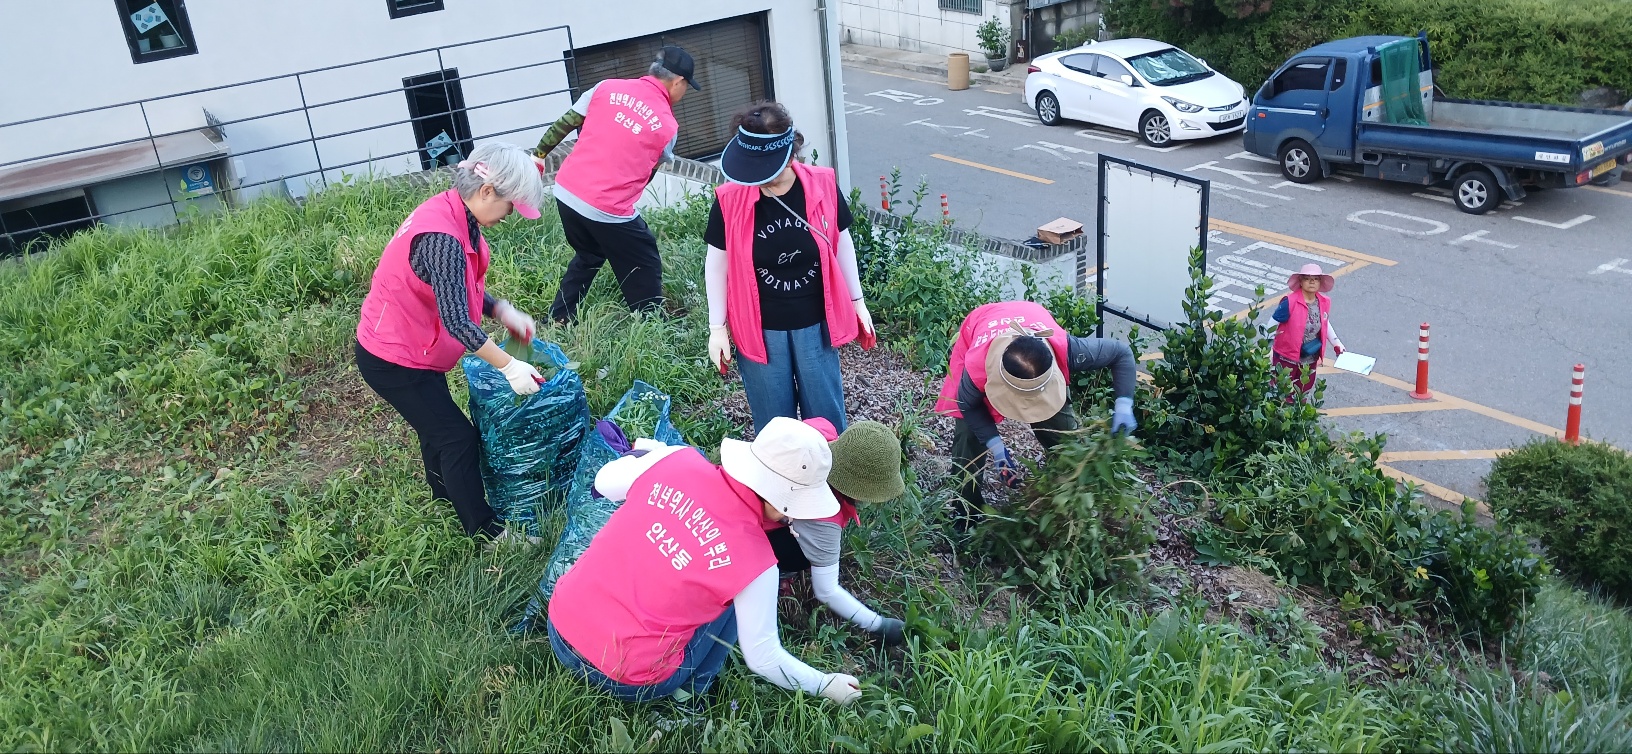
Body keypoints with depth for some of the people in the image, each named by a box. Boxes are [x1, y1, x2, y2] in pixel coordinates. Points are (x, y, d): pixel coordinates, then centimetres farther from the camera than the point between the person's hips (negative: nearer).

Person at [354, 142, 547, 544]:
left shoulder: (453, 214, -3)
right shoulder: (442, 237, -33)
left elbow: (462, 288, 9)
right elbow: (457, 322, -34)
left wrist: (502, 311, -4)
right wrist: (509, 367, -29)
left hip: (412, 346, 10)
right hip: (395, 360, -10)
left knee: (438, 423, 27)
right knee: (458, 437, 0)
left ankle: (445, 492, 49)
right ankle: (484, 530, 14)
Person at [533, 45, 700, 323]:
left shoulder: (607, 87, 5)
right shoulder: (667, 126, -4)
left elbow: (564, 124, 8)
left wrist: (538, 156, 20)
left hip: (566, 192, 6)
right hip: (608, 211, -6)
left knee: (587, 258, 29)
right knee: (645, 273, 13)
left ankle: (556, 322, 33)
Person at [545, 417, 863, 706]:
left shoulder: (676, 460, -11)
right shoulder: (755, 560, -18)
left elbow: (605, 482, 9)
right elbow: (764, 658, -5)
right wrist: (826, 684, 10)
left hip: (560, 630, 4)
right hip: (625, 680, -4)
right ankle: (690, 693, 13)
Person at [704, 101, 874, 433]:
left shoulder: (822, 186, -14)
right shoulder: (730, 199, -17)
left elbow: (841, 243, 1)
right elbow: (717, 263, -5)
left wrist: (857, 302, 9)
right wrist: (717, 327, -2)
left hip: (815, 321, 1)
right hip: (759, 327, -1)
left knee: (825, 414, 14)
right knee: (772, 420, 14)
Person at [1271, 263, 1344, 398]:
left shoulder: (1324, 303, -2)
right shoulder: (1290, 302, -21)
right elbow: (1272, 325, -15)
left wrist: (1337, 344, 17)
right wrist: (1267, 349, -16)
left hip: (1310, 359, 6)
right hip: (1287, 358, -6)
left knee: (1303, 395, 20)